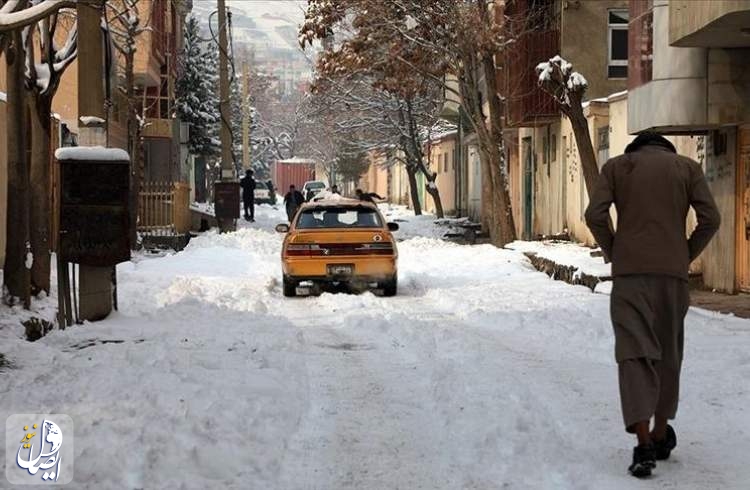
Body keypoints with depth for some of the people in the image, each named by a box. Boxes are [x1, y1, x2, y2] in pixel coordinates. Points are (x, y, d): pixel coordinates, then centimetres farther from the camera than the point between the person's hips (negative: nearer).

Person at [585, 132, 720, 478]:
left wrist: (612, 254, 10)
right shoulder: (687, 167, 11)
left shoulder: (616, 166, 10)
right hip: (673, 272, 1)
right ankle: (661, 434, 25)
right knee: (667, 353, 16)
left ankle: (644, 445, -20)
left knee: (635, 354, -7)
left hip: (630, 271, -1)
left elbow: (595, 215, -3)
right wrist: (687, 256, 10)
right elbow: (710, 219, -1)